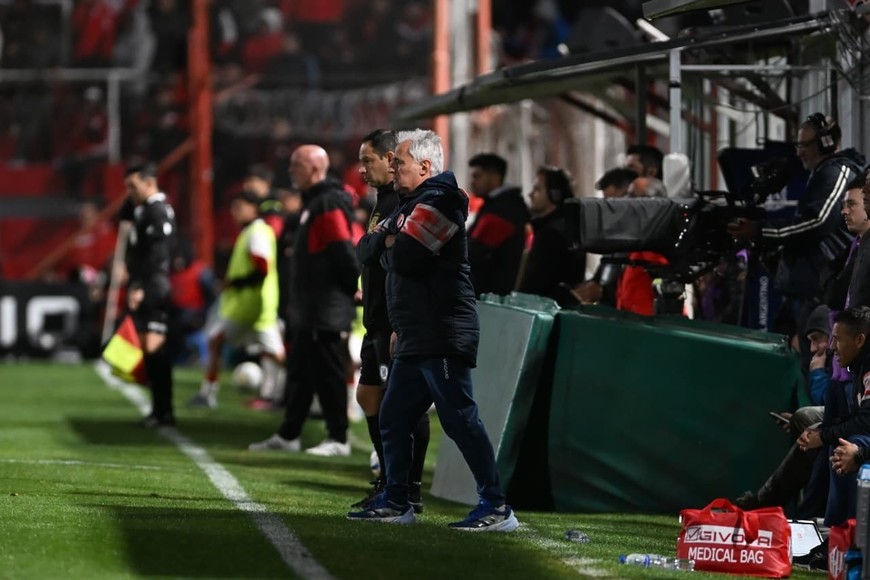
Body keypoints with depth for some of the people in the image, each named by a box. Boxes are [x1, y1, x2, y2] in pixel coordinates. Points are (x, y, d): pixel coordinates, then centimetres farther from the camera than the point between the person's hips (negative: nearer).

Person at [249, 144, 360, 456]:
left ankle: (338, 439, 0)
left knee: (327, 373, -5)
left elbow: (343, 253, -20)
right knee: (300, 372, 14)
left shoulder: (329, 205, -15)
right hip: (309, 310, 10)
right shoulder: (313, 203, 17)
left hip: (327, 311, -10)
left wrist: (357, 290, -17)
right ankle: (288, 436, 20)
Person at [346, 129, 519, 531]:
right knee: (393, 420, 14)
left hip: (443, 338, -10)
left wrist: (390, 243, 2)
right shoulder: (413, 203, 21)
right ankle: (396, 503, 23)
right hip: (416, 339, 10)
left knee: (460, 421, -12)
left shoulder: (438, 203, -12)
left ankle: (497, 508, -12)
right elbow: (375, 246, 17)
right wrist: (390, 242, -3)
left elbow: (404, 257, -19)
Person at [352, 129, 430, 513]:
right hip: (379, 322, 11)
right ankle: (389, 482, 25)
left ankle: (410, 491, -3)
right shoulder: (385, 200, 18)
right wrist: (372, 240, 6)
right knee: (369, 397, 16)